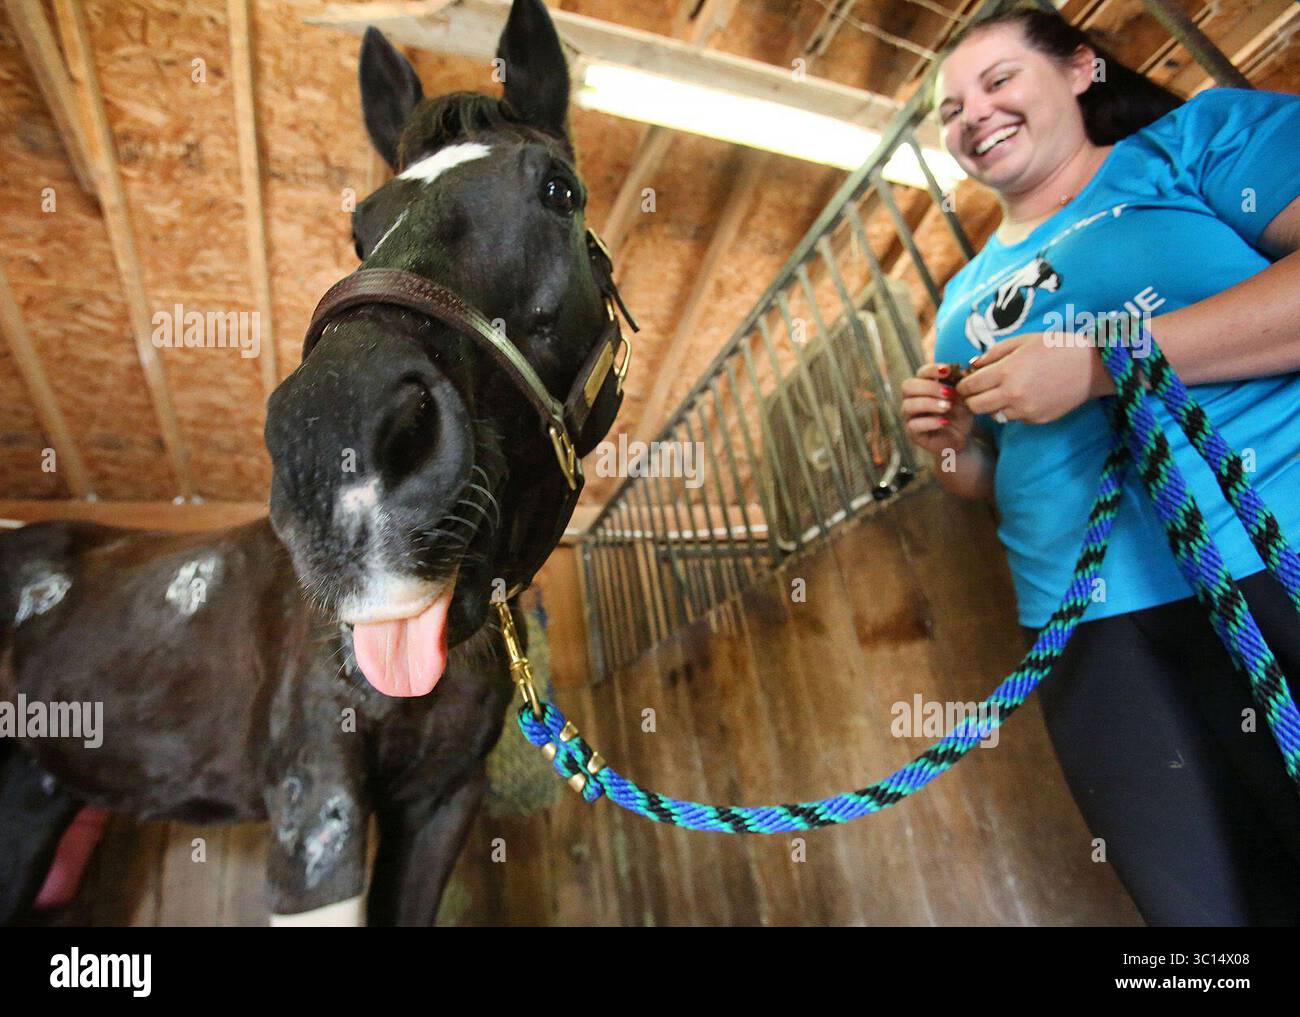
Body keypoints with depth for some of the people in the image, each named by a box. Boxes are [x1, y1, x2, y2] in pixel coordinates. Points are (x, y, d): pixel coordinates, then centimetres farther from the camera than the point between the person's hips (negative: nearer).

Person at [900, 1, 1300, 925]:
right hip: (1097, 629, 4)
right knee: (1213, 902, 9)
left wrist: (1104, 363, -17)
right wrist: (948, 443, 2)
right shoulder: (966, 297, 19)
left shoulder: (1201, 135, 6)